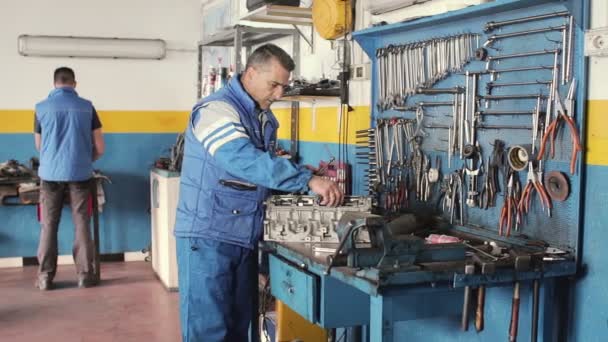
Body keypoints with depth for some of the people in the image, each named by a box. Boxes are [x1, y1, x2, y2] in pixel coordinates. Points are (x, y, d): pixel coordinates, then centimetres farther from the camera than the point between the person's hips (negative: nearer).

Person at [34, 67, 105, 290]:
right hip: (79, 173, 0)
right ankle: (85, 274, 9)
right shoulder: (86, 107, 0)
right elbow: (99, 148, 2)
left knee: (49, 226, 7)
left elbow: (39, 146, 15)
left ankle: (45, 277, 10)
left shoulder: (41, 108, 2)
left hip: (50, 173, 0)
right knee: (81, 224, 6)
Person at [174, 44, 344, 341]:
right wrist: (308, 179, -35)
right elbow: (246, 161, -32)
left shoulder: (266, 119, 12)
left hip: (245, 237, 8)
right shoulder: (217, 109, -17)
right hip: (208, 236, -8)